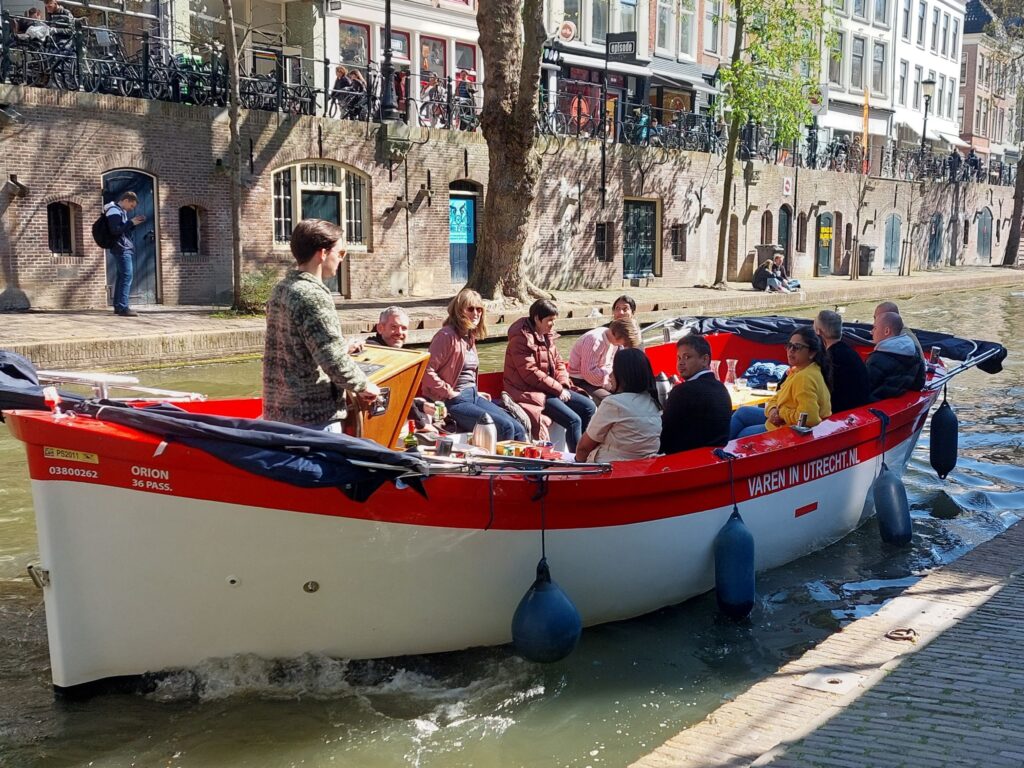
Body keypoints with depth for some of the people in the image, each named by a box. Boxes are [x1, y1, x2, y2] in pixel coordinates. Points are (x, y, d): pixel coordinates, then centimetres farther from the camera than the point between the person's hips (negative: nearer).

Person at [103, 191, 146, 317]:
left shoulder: (121, 211, 20)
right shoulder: (114, 211, -11)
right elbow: (115, 230, -21)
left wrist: (133, 223, 9)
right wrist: (131, 222, -16)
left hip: (125, 249, 11)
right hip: (122, 249, -11)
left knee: (121, 276, 11)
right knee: (127, 276, -16)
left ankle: (118, 306, 13)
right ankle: (123, 308, -22)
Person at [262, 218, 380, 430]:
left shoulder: (281, 289, 9)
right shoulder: (313, 296, -19)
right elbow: (335, 362, -23)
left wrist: (344, 347, 25)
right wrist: (364, 386, -6)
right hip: (313, 416, -9)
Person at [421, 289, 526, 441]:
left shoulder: (470, 337, 16)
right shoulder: (447, 335, -12)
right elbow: (427, 371, -20)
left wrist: (475, 393, 12)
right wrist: (450, 393, -16)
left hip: (473, 396, 9)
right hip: (454, 403, -9)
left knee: (518, 429, -6)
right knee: (505, 427, -21)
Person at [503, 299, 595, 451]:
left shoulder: (547, 336, 12)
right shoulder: (521, 339, -16)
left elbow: (558, 363, 19)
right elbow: (530, 373, -21)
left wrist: (564, 384, -1)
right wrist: (558, 389, -17)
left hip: (551, 389, 9)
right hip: (530, 392, -9)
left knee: (588, 406, 1)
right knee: (573, 420, -20)